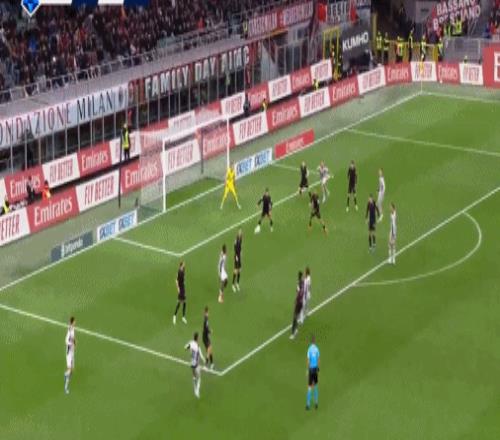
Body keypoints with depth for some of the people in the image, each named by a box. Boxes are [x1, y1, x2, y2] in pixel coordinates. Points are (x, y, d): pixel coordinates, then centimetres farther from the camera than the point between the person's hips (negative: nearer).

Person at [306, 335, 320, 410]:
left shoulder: (309, 349, -14)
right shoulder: (317, 349, -2)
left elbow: (308, 360, -12)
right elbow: (318, 360, 4)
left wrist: (307, 370, -5)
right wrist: (318, 369, 15)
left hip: (311, 368, -4)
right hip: (316, 368, 4)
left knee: (309, 387, -2)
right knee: (315, 386, 16)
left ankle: (308, 404, -2)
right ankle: (316, 403, 19)